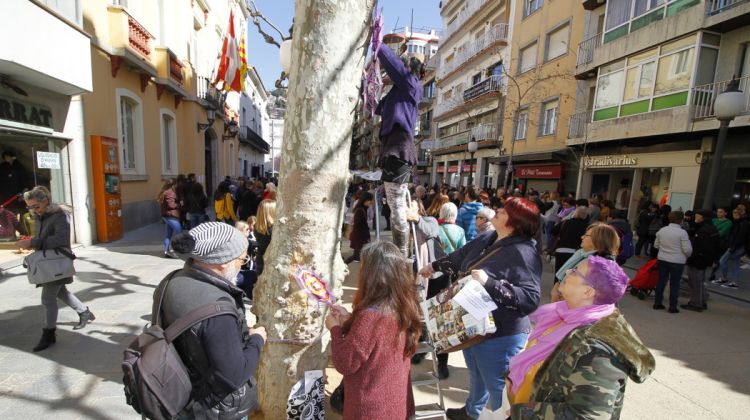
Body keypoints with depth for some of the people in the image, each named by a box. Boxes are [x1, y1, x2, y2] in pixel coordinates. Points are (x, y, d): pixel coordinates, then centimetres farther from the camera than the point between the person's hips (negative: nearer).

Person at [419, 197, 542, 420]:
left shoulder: (524, 253, -24)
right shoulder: (486, 239, 0)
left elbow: (530, 298, -30)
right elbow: (460, 258, 16)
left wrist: (489, 283, -37)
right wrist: (434, 266, 26)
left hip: (500, 335, -8)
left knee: (498, 386, 12)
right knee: (477, 375, 31)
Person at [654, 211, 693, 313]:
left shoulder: (662, 230, 1)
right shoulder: (682, 232, -13)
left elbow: (656, 245, 9)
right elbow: (687, 249, -12)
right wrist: (688, 256, 8)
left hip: (662, 259, 4)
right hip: (677, 262, -4)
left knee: (661, 281, 12)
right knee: (674, 284, 5)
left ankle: (657, 303, 17)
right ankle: (673, 307, 10)